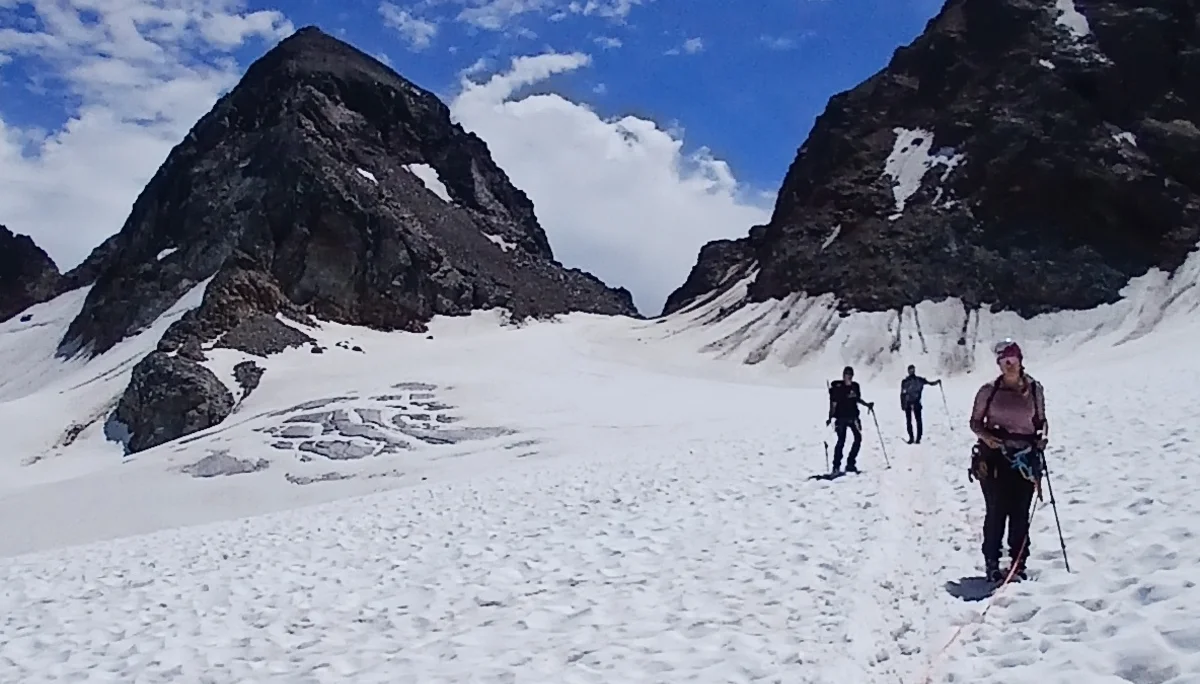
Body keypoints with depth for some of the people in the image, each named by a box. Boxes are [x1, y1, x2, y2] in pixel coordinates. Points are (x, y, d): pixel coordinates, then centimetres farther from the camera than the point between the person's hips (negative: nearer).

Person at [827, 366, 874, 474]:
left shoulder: (855, 386, 5)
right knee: (841, 441, -9)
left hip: (853, 416, 5)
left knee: (858, 438, -1)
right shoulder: (837, 386, -9)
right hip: (841, 417, -5)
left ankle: (850, 464, 11)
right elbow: (834, 403, -7)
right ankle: (836, 467, -2)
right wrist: (830, 417, -13)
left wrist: (867, 404, 12)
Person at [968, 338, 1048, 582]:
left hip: (1025, 458, 2)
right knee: (997, 511, -2)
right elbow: (975, 422, 5)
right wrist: (985, 436, -14)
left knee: (1020, 513, 5)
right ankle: (991, 563, 9)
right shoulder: (989, 391, -2)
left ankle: (1018, 564, 16)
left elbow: (1041, 420, 16)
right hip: (994, 456, -2)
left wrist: (1042, 438, -2)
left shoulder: (1034, 389, 4)